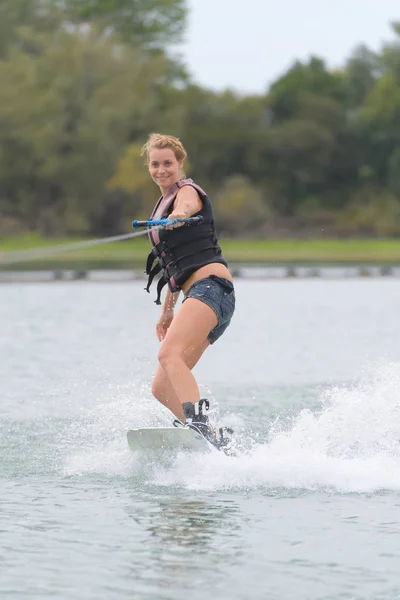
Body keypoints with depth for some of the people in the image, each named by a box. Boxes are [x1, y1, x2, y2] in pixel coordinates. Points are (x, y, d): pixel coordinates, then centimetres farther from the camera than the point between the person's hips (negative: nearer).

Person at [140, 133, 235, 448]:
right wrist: (168, 309, 31)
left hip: (211, 285, -10)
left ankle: (199, 420, -48)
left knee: (169, 353, -32)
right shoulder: (163, 204, 25)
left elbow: (186, 207, -28)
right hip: (198, 294, 10)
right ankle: (215, 441, -2)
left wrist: (178, 216, -51)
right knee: (162, 387, 2)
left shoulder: (187, 191, -1)